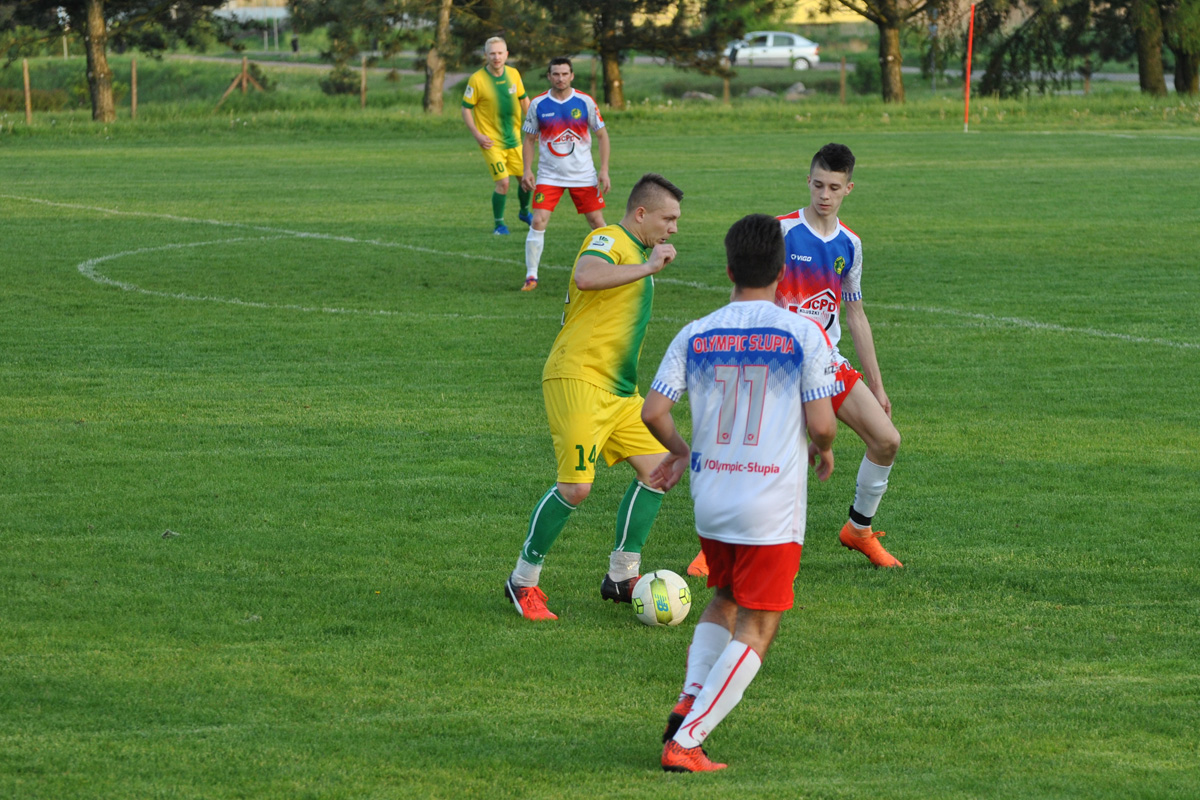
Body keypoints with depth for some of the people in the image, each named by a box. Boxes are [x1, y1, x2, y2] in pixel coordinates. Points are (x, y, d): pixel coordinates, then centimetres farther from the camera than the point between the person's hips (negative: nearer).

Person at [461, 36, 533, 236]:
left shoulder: (513, 75, 1)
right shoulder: (477, 79, -13)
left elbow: (523, 100, 16)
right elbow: (466, 108, -7)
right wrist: (477, 135, -15)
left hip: (514, 138, 5)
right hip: (492, 141, -5)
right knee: (502, 182, -13)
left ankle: (524, 212, 37)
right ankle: (499, 224, 5)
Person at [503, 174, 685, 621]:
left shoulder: (639, 253, 21)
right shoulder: (609, 240, -9)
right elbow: (585, 277, -32)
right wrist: (648, 267, -26)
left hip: (619, 389, 10)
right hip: (578, 379, -10)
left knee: (655, 467, 2)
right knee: (576, 486, -14)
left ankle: (621, 577, 11)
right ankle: (523, 581, 1)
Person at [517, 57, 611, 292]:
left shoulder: (585, 102, -4)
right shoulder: (537, 104, -2)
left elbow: (602, 135, 3)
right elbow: (529, 140, 7)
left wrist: (604, 170, -5)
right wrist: (527, 170, -6)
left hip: (583, 175, 0)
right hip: (549, 176, 0)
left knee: (598, 223, 2)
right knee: (538, 222, -13)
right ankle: (531, 276, -5)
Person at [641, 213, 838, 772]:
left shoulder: (695, 336, 1)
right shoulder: (803, 334, -8)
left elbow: (653, 411, -2)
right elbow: (821, 423, -10)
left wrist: (680, 452, 18)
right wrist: (823, 451, 13)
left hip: (710, 499, 4)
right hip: (772, 506, -4)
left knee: (725, 601, 27)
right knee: (756, 629, 3)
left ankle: (689, 700, 6)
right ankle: (686, 742, -7)